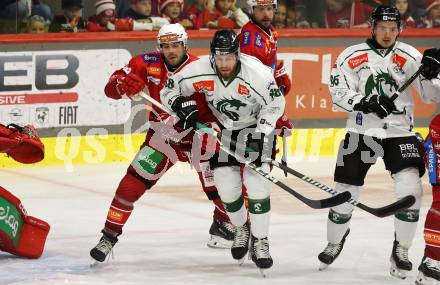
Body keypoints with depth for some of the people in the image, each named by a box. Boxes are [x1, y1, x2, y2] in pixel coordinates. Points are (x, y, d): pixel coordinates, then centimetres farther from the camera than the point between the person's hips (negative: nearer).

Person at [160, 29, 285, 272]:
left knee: (256, 183, -15)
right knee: (226, 186, -4)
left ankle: (260, 242, -3)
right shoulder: (199, 70, -23)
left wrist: (260, 135, -22)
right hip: (223, 129, 3)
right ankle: (242, 229, 24)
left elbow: (275, 103, -16)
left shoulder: (257, 72, -30)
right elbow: (168, 90, -10)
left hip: (257, 126, -3)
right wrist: (182, 106, -29)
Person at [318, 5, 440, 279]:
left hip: (399, 133, 0)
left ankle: (401, 251, 1)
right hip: (361, 132, 0)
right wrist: (364, 103, -22)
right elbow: (338, 92, -7)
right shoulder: (352, 56, -5)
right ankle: (335, 242, 33)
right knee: (345, 192, 5)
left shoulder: (410, 57, -3)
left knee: (410, 189, -17)